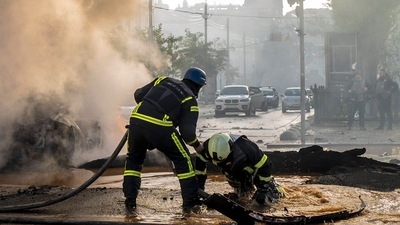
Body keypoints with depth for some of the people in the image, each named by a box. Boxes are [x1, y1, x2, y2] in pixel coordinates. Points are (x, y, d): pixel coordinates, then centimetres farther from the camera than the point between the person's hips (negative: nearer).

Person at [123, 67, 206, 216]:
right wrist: (197, 145, 18)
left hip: (136, 120, 4)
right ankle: (190, 203, 16)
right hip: (160, 128, -4)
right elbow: (187, 131, 0)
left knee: (134, 160, 24)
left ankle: (130, 203, 16)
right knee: (183, 160, 14)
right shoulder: (190, 100, 9)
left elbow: (138, 94, 23)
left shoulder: (163, 80, 22)